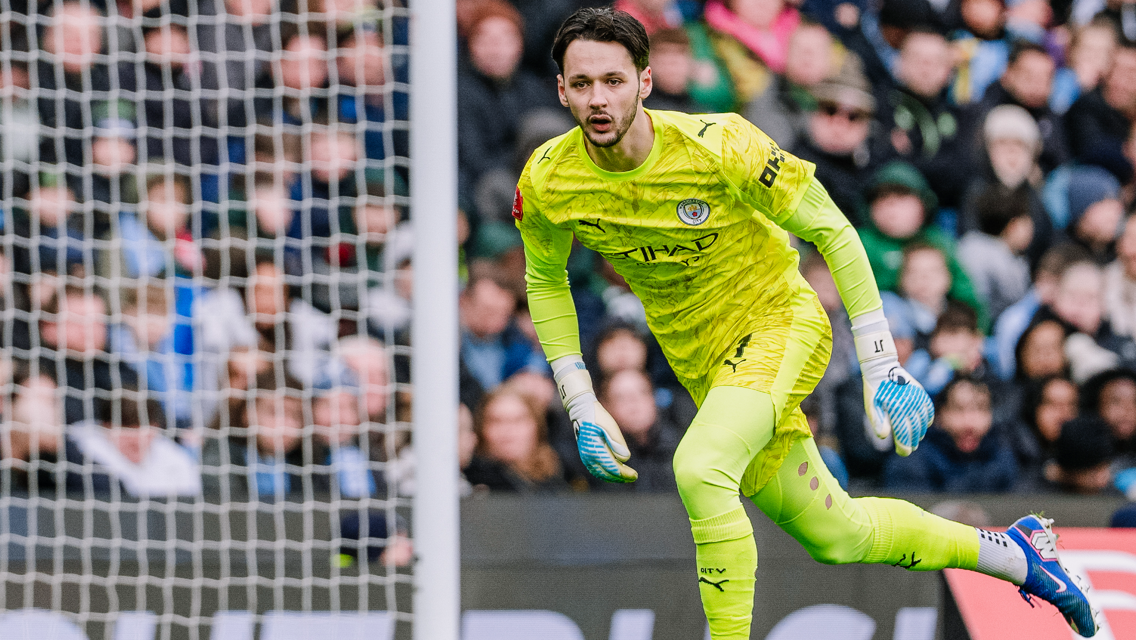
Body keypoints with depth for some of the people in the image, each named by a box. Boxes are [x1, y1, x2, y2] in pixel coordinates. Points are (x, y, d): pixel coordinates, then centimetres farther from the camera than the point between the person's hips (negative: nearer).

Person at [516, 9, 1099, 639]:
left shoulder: (717, 146, -25)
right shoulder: (546, 183, -15)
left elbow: (832, 231, -14)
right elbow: (545, 280, 6)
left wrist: (881, 366, -15)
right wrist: (581, 406, -1)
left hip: (778, 320, -5)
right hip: (699, 361, 5)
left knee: (700, 468, -33)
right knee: (838, 536, 11)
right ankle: (1012, 553, 35)